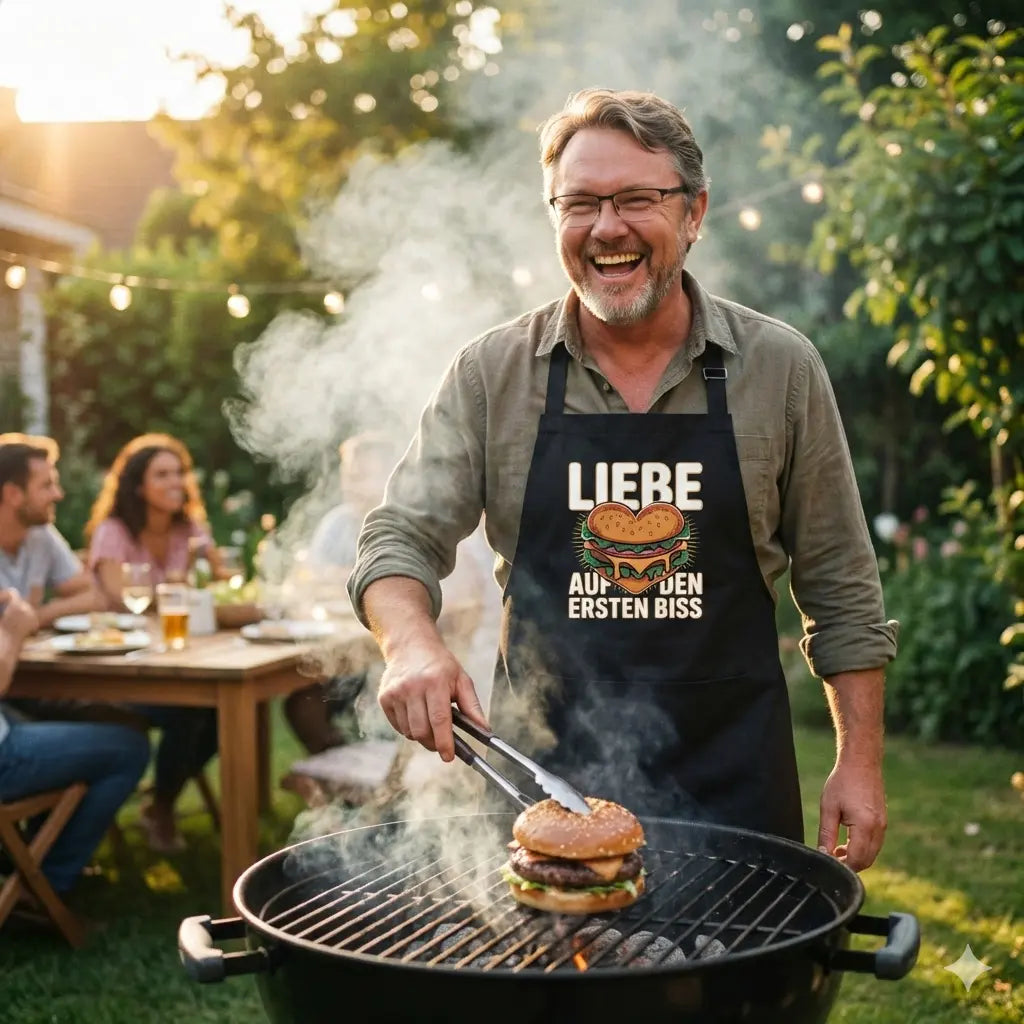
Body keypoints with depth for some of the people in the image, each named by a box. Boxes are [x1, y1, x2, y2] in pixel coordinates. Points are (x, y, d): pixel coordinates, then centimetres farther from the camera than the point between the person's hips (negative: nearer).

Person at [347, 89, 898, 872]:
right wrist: (412, 641, -24)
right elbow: (401, 539, -3)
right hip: (539, 773, 0)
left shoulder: (780, 367, -1)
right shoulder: (491, 375, -1)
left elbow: (841, 591, 4)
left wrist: (860, 760, 1)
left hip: (731, 778, 0)